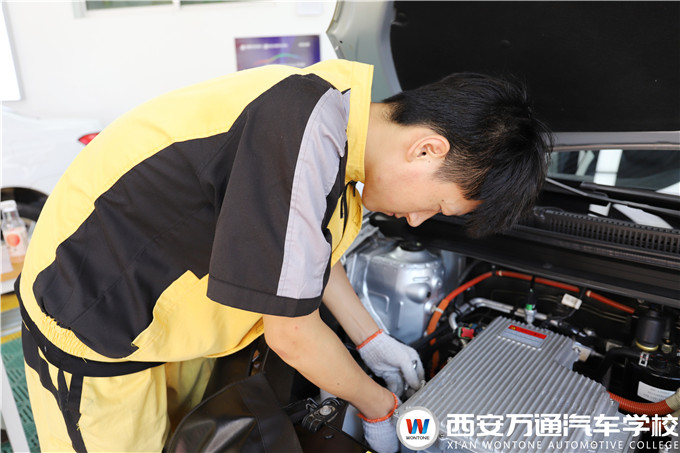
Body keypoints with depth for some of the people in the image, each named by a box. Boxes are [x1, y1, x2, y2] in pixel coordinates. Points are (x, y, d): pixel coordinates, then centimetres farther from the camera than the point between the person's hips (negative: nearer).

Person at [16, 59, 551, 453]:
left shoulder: (335, 107, -7)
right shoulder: (308, 138, -36)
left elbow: (306, 242, 7)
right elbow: (291, 334, -27)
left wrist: (372, 340, 10)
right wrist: (379, 407, -8)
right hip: (91, 323, -7)